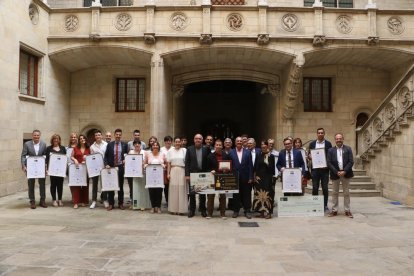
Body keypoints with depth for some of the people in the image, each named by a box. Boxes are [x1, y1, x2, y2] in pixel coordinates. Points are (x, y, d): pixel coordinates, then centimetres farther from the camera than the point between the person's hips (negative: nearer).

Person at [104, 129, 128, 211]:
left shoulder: (125, 145, 4)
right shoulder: (109, 144, 3)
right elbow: (106, 156, 4)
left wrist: (125, 160, -10)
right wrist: (106, 164, -10)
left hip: (120, 168, 0)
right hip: (111, 167, 0)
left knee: (120, 186, 8)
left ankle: (120, 203, 17)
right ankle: (111, 204, 14)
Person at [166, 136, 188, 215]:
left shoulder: (184, 150, 3)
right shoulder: (170, 151, 9)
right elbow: (168, 163, 8)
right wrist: (168, 173, 1)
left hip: (182, 172, -1)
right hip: (173, 171, 1)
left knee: (181, 189, -1)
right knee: (173, 189, 2)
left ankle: (181, 209, 7)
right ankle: (173, 209, 10)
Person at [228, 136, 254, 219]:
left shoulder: (248, 152, 3)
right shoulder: (231, 152, 3)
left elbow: (250, 165, 0)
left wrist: (250, 177, -5)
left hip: (245, 177, 0)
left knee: (247, 195, 6)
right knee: (236, 195, 7)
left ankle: (247, 211, 16)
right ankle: (236, 211, 18)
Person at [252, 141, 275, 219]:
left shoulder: (271, 156, 0)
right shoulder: (258, 156, 7)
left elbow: (272, 168, 1)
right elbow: (255, 167, 7)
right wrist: (255, 176, 2)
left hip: (267, 178, -3)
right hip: (259, 177, 3)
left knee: (267, 194, -3)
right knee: (259, 194, 4)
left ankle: (268, 212, 3)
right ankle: (261, 211, 13)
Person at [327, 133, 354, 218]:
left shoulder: (348, 149, 3)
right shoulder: (331, 150, 3)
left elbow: (351, 162, -4)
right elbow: (329, 163, -3)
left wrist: (344, 171, -14)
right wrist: (337, 172, -13)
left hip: (345, 174, 0)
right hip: (335, 174, 1)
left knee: (346, 193, 6)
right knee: (334, 193, 6)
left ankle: (347, 210, 13)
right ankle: (334, 210, 12)